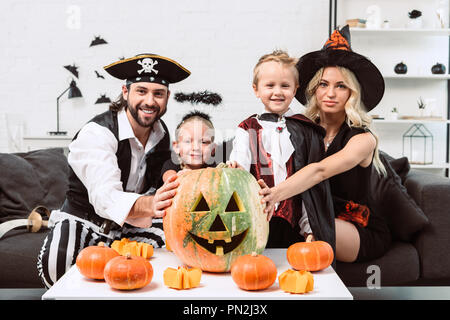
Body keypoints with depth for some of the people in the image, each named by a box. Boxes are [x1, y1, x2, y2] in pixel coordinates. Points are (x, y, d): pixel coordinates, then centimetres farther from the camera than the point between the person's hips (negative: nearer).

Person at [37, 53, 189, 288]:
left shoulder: (162, 133, -1)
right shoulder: (97, 133, -22)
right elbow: (104, 196, -39)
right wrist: (148, 205, -60)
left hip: (129, 225, 6)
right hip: (84, 222, -5)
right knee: (56, 263, -35)